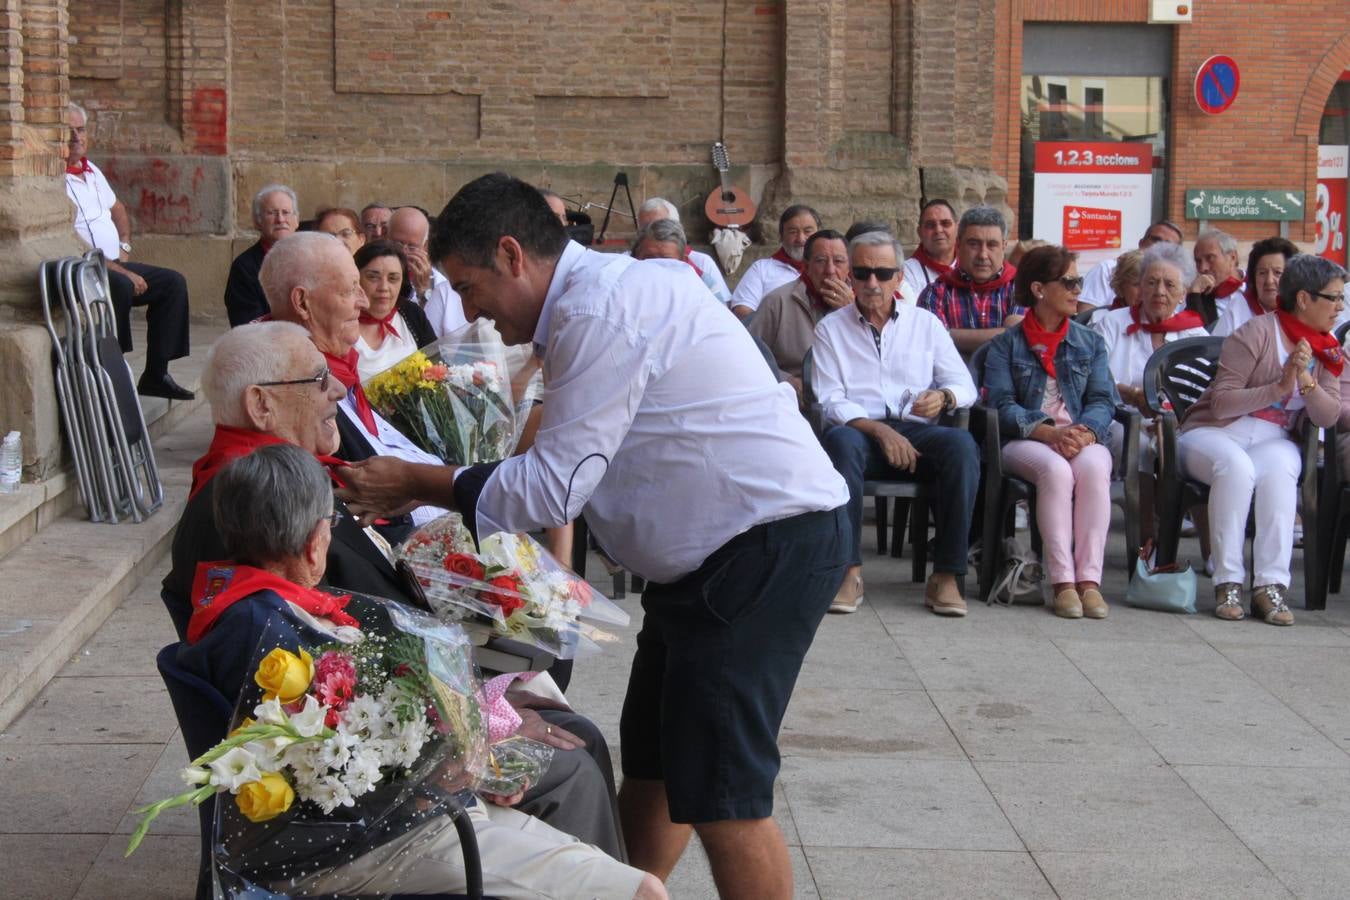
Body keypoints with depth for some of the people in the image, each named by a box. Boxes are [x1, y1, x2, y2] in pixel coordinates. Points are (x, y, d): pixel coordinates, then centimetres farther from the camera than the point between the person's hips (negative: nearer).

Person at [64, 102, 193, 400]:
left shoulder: (91, 171, 17)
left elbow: (118, 209, 33)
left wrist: (124, 246, 13)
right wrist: (121, 271, -20)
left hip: (113, 264, 9)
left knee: (173, 282, -1)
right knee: (121, 287, -36)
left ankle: (156, 374, -2)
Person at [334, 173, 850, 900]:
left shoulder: (601, 310, -19)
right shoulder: (600, 293, 12)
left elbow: (555, 485, -18)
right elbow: (569, 466, 15)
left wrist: (417, 483, -9)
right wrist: (429, 489, 10)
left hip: (772, 545, -10)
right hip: (716, 550, 10)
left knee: (717, 787, -7)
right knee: (651, 758, 16)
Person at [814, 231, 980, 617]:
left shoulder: (925, 323, 18)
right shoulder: (831, 328, 12)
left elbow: (965, 385, 12)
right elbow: (831, 400, 1)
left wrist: (944, 396, -14)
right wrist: (879, 430, -16)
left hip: (917, 431, 2)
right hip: (860, 430, -1)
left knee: (962, 444, -31)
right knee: (839, 440, -37)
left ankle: (946, 576, -28)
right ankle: (849, 572, -35)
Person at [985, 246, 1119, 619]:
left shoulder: (1091, 343, 18)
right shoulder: (1006, 345, 9)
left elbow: (1103, 401, 6)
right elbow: (1002, 405, -4)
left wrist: (1084, 433, -16)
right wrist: (1049, 433, -20)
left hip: (1083, 438, 2)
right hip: (1026, 441, -2)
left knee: (1094, 467, -33)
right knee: (1056, 470, -35)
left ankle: (1089, 579, -36)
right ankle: (1063, 581, -35)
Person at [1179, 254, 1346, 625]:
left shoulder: (1328, 352, 12)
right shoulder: (1258, 333, -7)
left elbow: (1328, 417, -1)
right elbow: (1221, 402, -13)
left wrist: (1307, 383, -18)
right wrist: (1281, 387, -20)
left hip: (1272, 440, 4)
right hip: (1214, 432, -3)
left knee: (1277, 469, -34)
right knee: (1236, 465, -39)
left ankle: (1270, 586, -37)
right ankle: (1228, 583, -33)